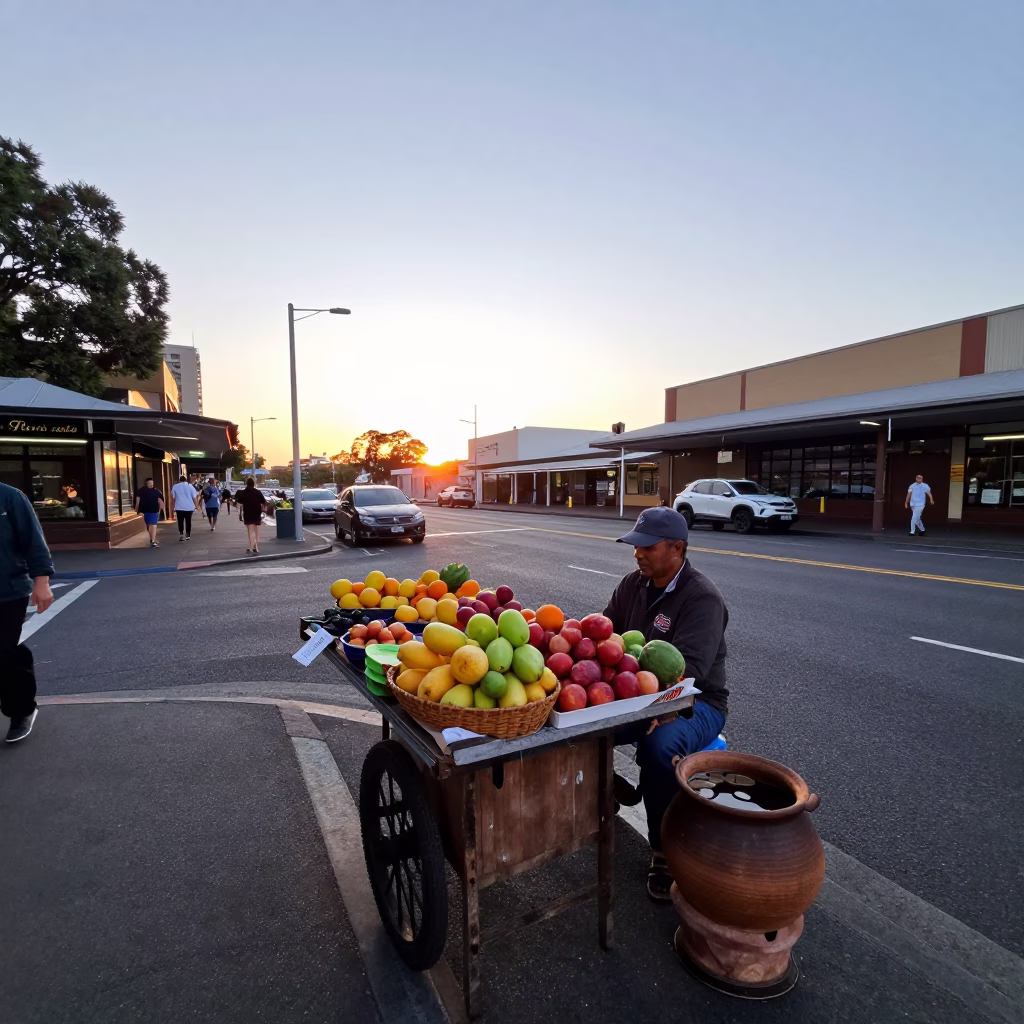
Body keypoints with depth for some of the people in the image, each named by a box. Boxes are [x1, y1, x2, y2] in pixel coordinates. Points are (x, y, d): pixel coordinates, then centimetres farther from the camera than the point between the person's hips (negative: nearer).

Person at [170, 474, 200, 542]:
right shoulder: (190, 486, 2)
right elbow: (194, 497, -1)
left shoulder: (175, 487, 4)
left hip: (179, 507, -1)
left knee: (180, 522, -1)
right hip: (189, 507, 1)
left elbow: (173, 498, 6)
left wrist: (173, 507, 14)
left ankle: (181, 536, -13)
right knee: (188, 521, 11)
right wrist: (197, 506, 6)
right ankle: (188, 535, 19)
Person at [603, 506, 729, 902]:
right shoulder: (633, 584, 3)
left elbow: (686, 670, -29)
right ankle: (607, 789, 14)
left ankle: (665, 852, -10)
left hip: (695, 701, -5)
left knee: (660, 745, -36)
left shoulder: (703, 598, -18)